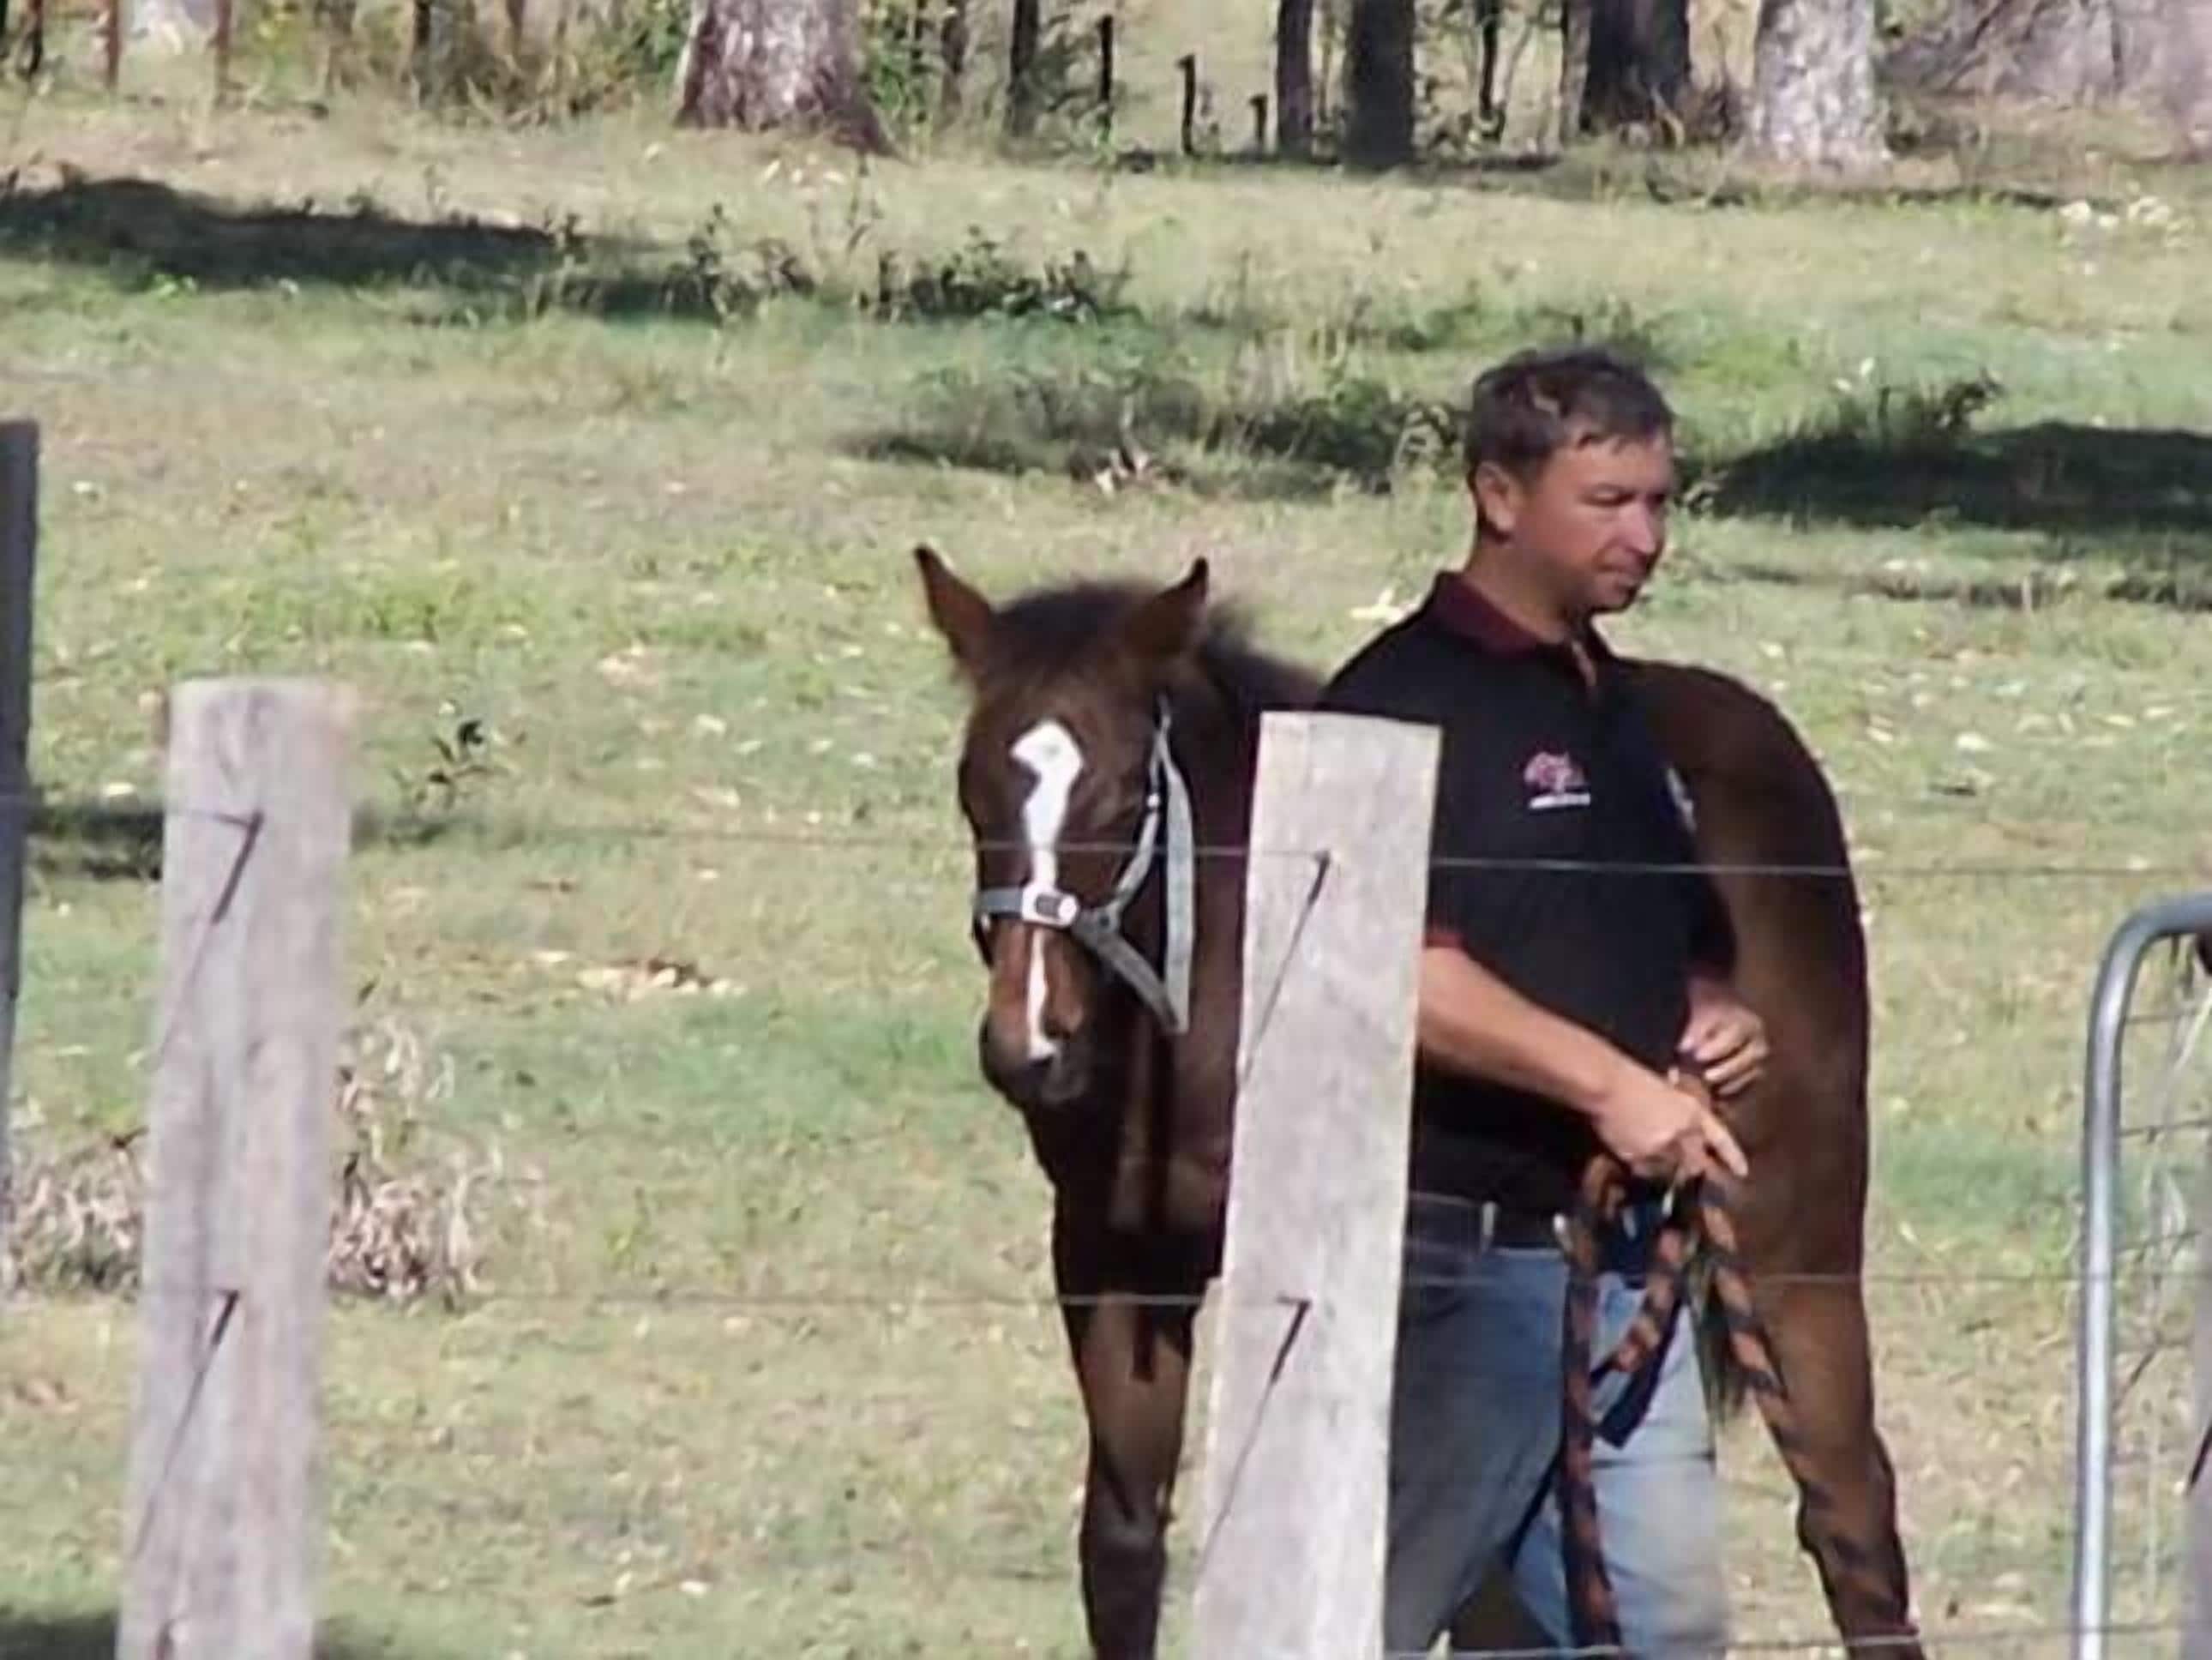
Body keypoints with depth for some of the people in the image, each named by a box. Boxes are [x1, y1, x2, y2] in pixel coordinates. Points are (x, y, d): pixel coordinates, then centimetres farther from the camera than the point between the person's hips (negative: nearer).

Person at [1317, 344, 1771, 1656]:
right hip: (1464, 1251, -9)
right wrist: (1607, 1082, -27)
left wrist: (1721, 1025, 6)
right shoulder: (1411, 699, -10)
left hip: (1631, 1255, 9)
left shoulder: (1626, 720, 18)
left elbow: (1690, 949, 30)